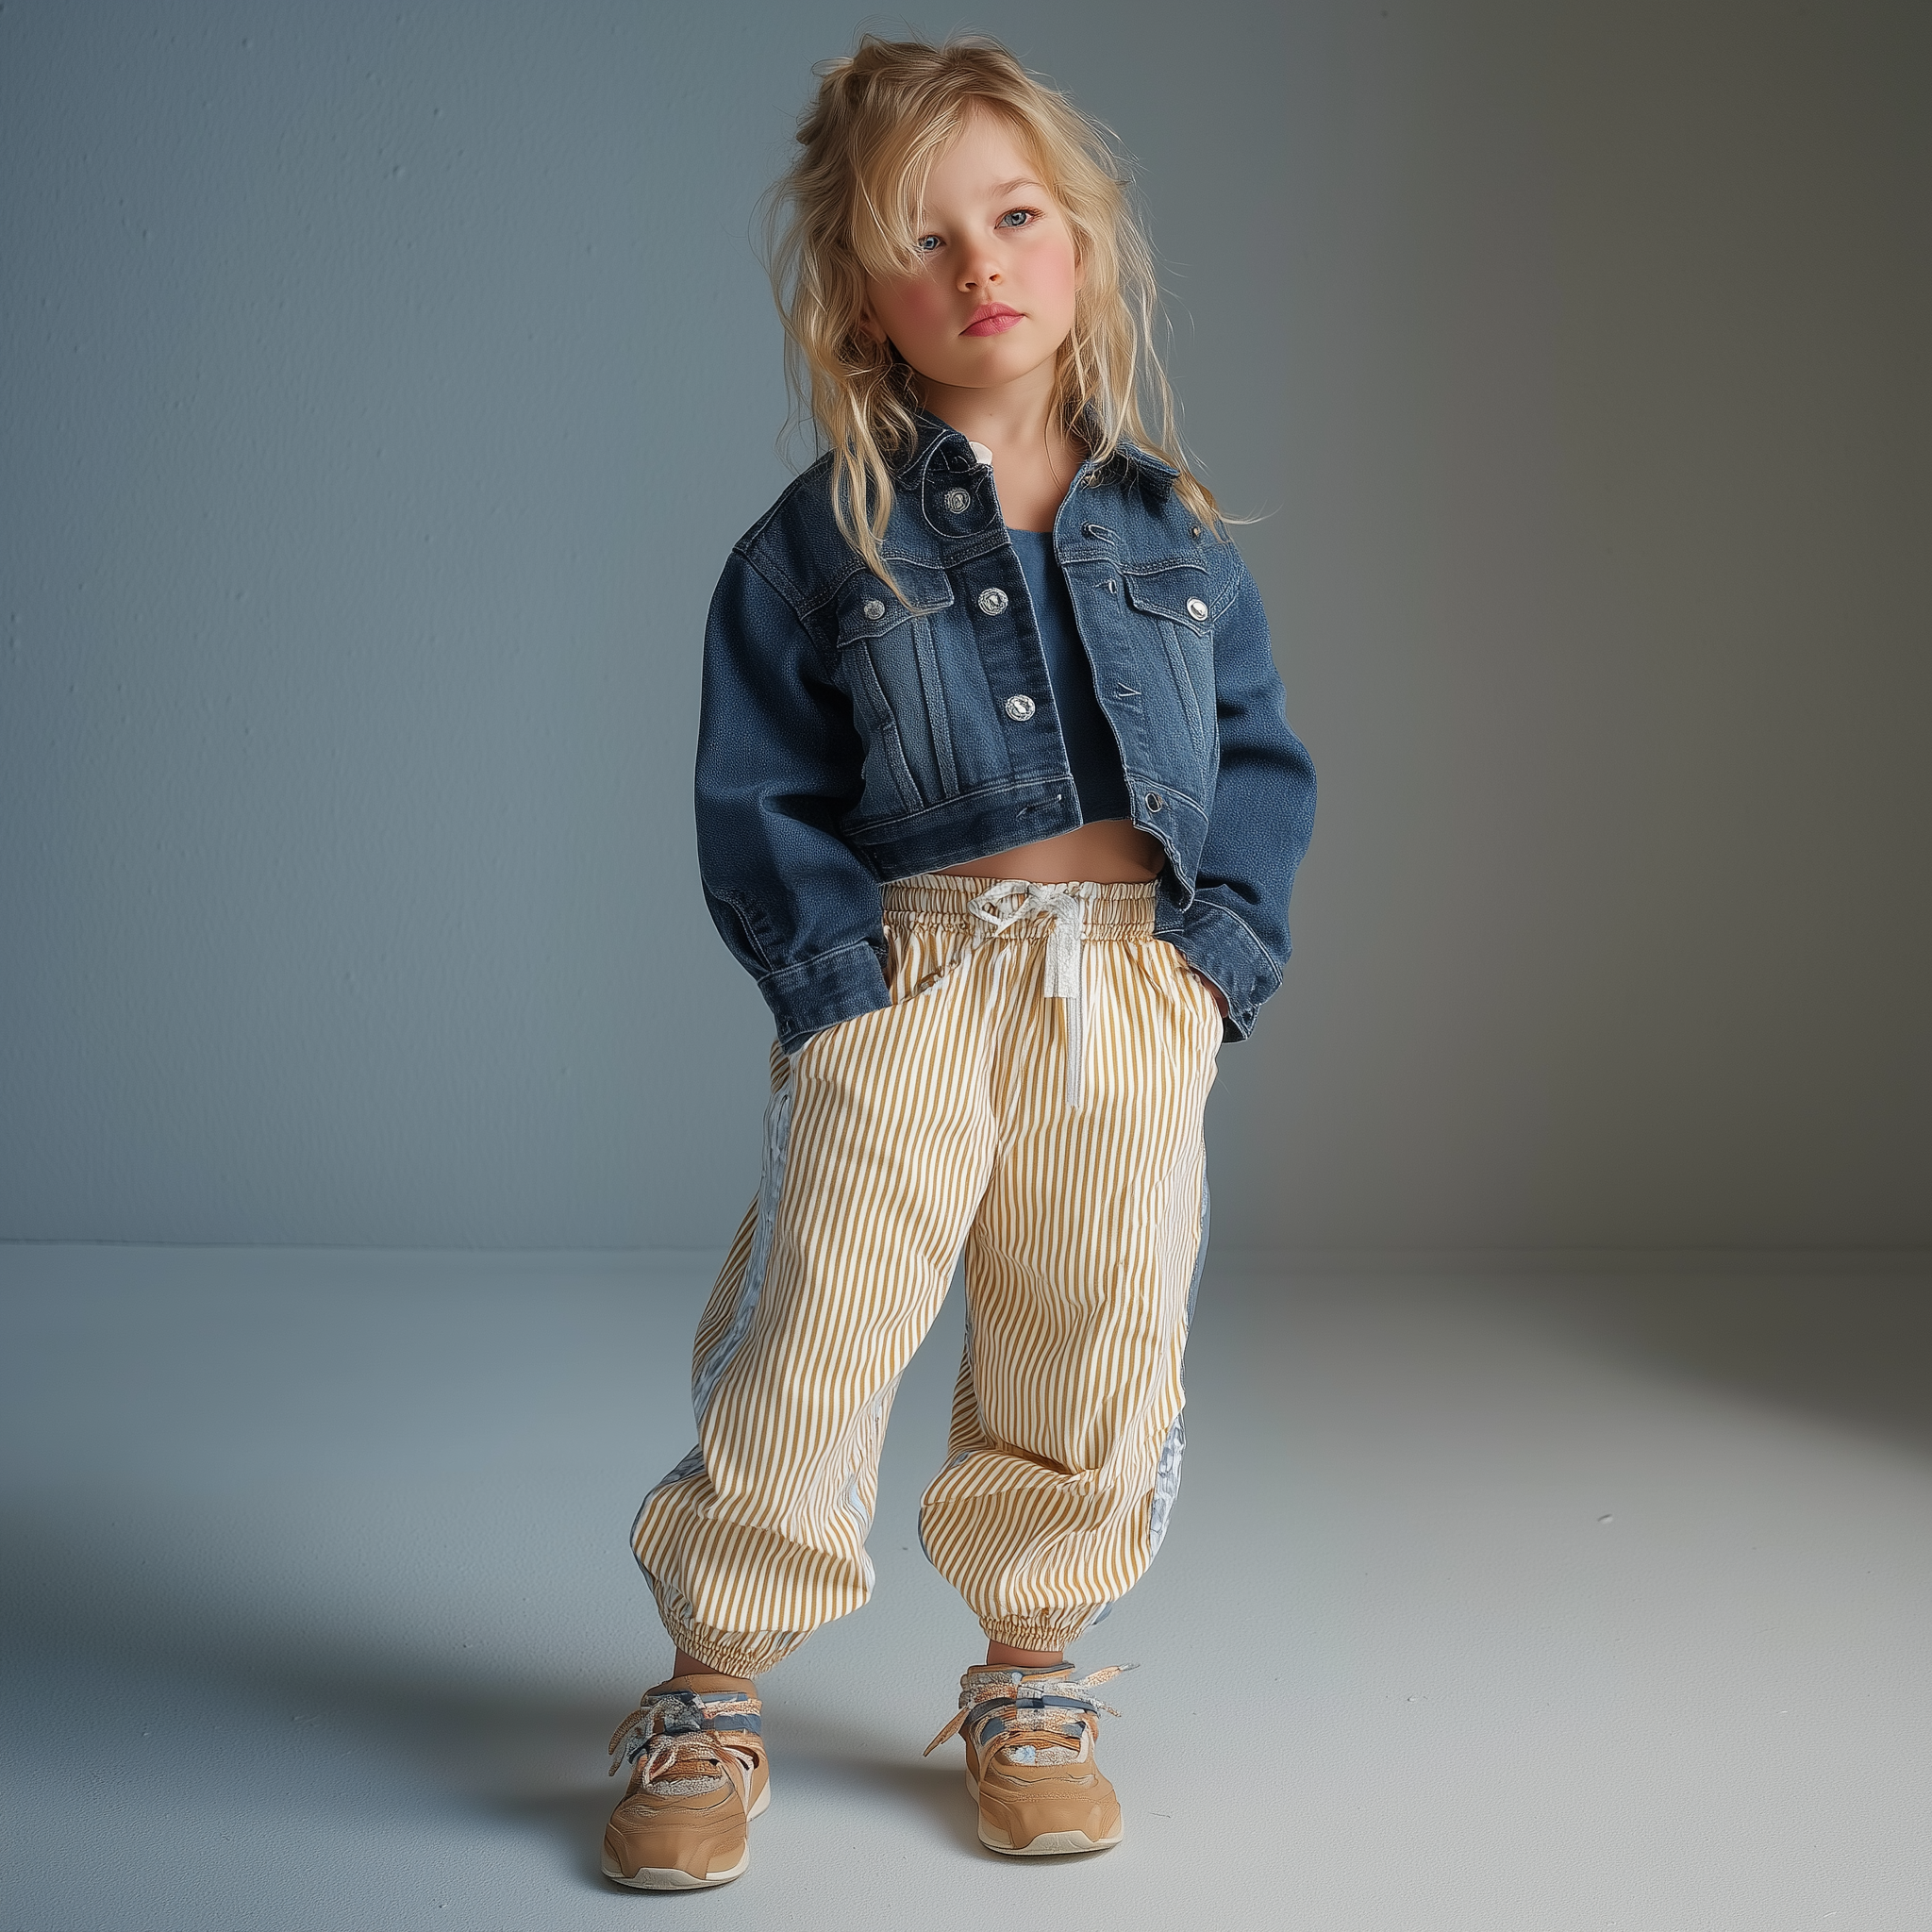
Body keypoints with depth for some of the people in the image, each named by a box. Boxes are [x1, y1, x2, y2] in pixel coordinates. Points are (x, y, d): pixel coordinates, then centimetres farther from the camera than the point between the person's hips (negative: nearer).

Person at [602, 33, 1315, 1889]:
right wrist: (839, 969, -11)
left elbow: (1264, 755, 13)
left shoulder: (1168, 532, 10)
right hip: (905, 977, -3)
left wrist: (1221, 940, -2)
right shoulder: (818, 542, 2)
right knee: (811, 1332, -4)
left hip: (1136, 986, 3)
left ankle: (1030, 1684, 29)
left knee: (1094, 1341, 9)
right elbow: (752, 798, 1)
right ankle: (710, 1699, 14)